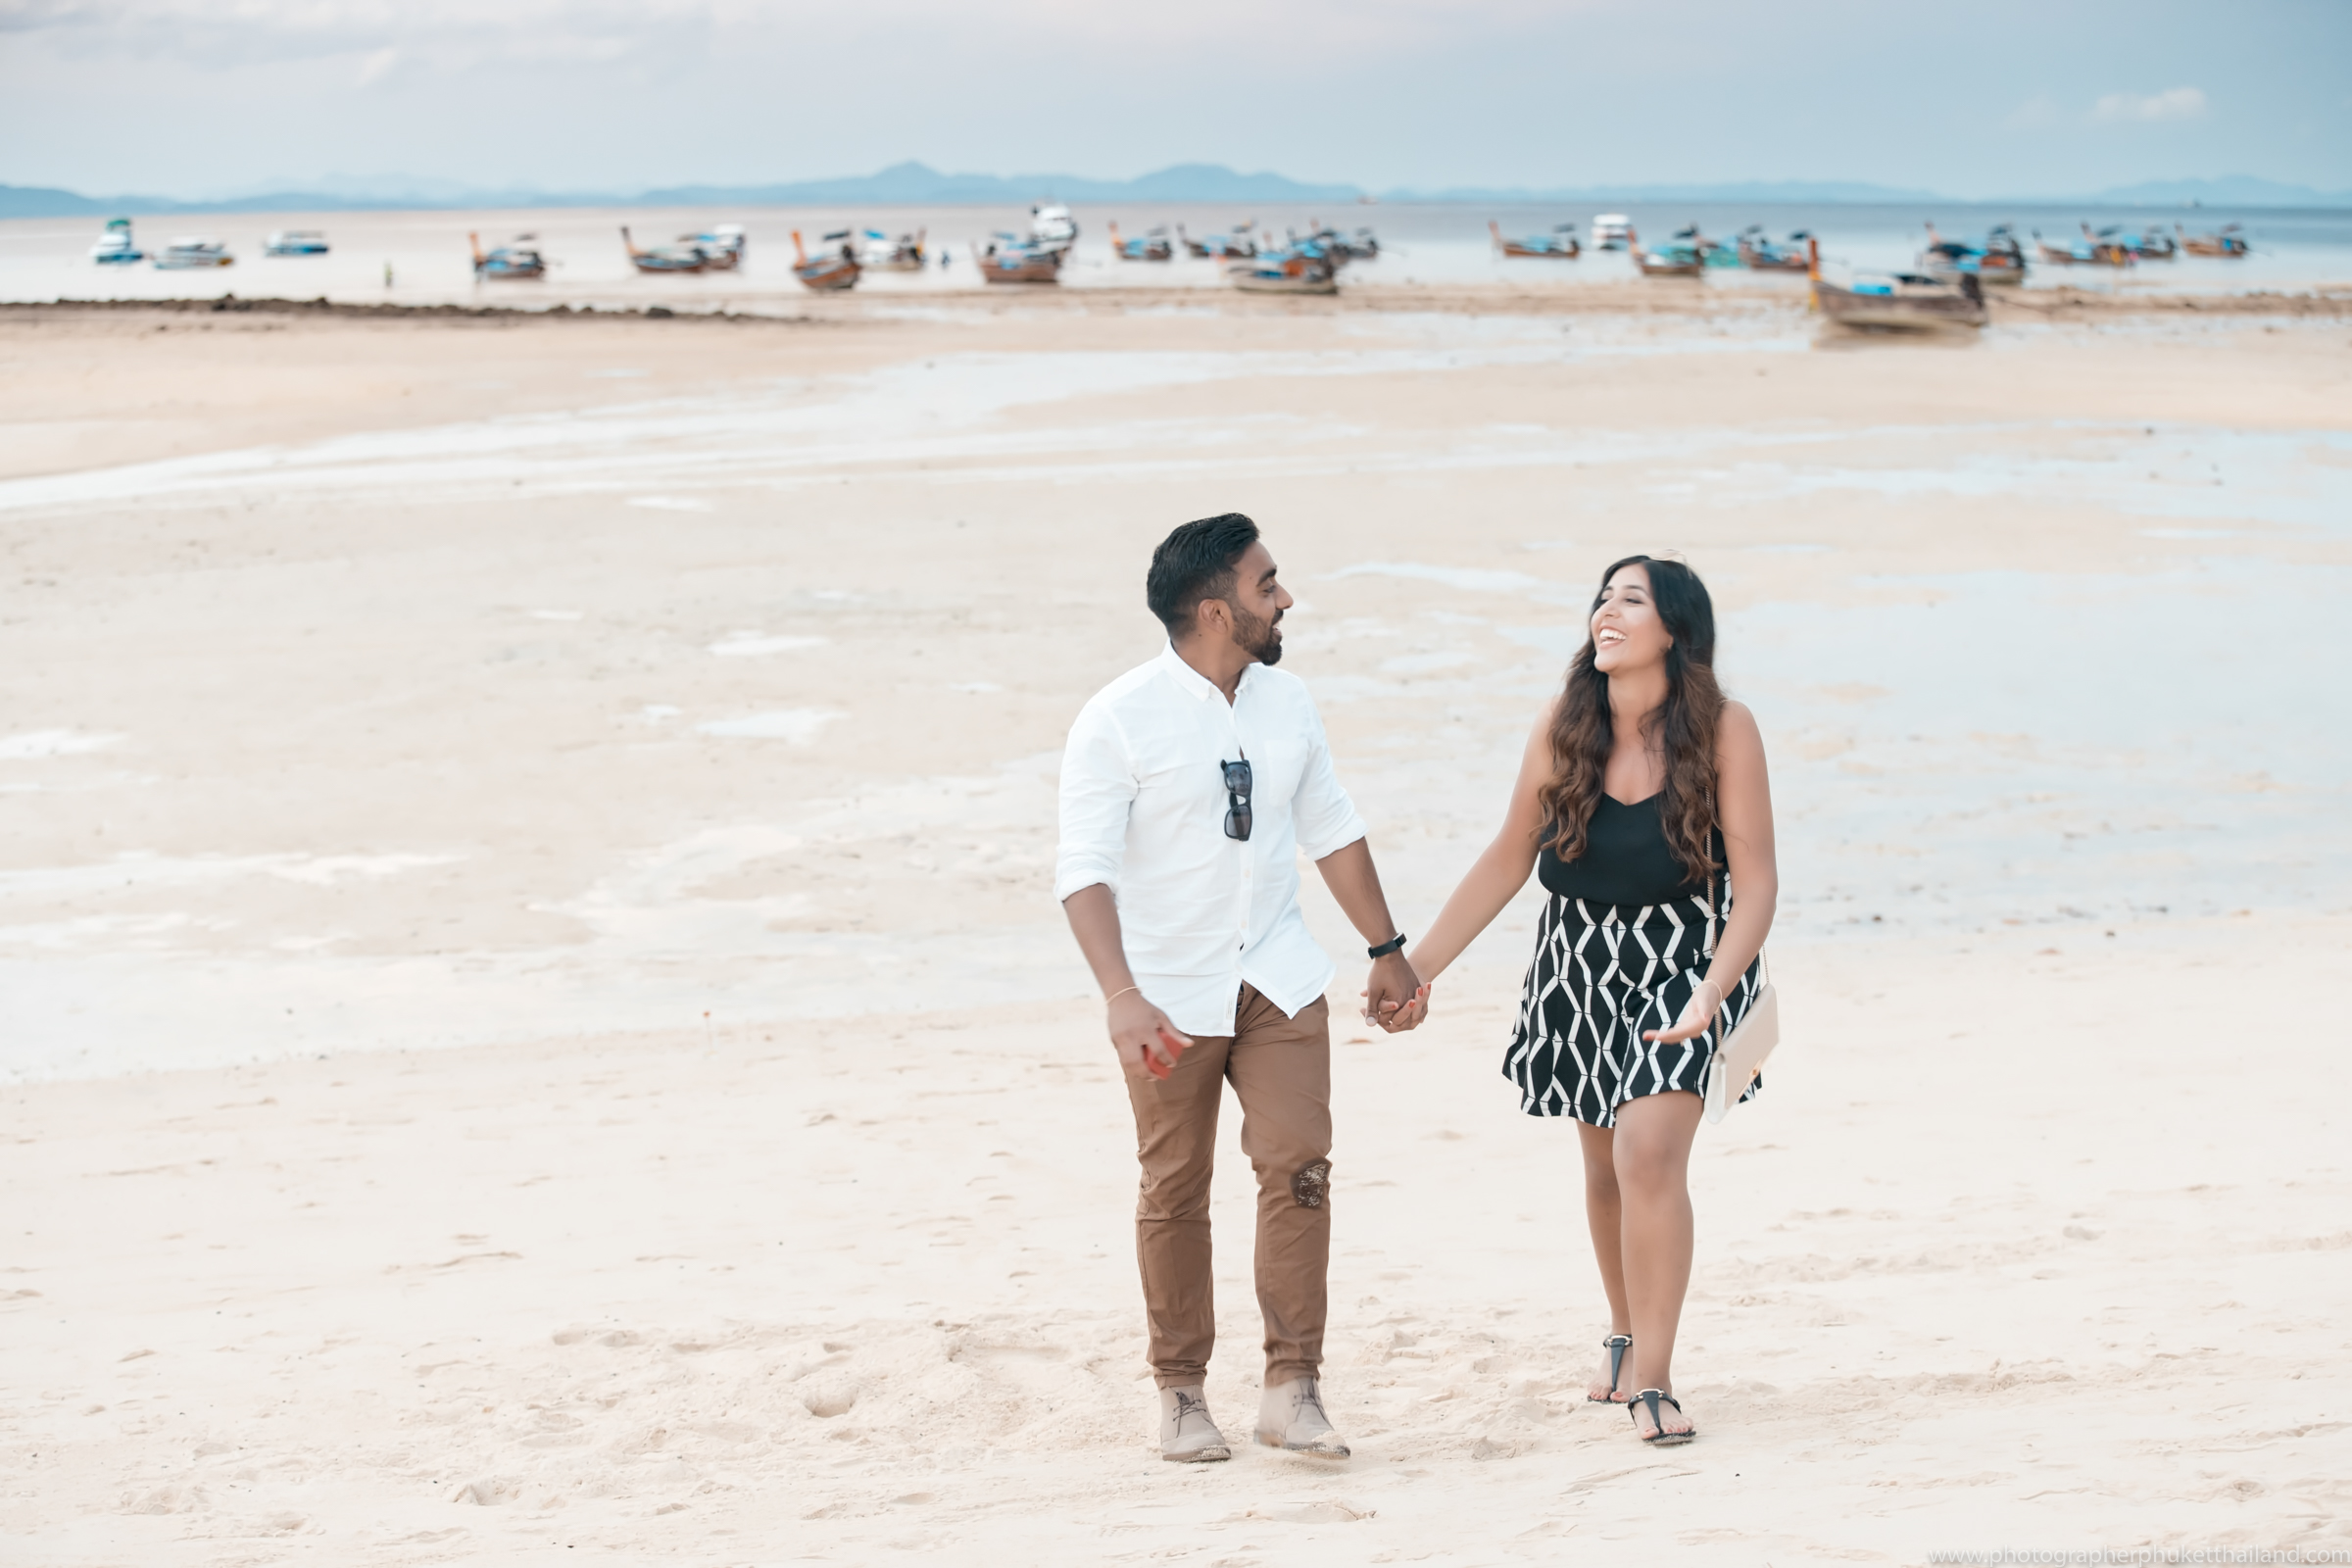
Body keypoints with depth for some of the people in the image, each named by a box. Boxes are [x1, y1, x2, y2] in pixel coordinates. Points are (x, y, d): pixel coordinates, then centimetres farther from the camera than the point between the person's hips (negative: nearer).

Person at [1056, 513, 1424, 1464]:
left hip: (1279, 982, 4)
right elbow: (1084, 873, -19)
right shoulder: (1119, 722, -14)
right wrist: (1122, 999, -30)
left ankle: (1292, 1391, -2)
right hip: (1172, 996, -4)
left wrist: (1387, 949, 20)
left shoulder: (1288, 704, 4)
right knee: (1174, 1191, 6)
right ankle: (1180, 1394, 20)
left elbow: (1333, 830, 16)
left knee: (1299, 1167, -8)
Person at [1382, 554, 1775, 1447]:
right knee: (1605, 1163, 14)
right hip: (1580, 964, 4)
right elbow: (1509, 859, 4)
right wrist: (1418, 967, 2)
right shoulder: (1564, 728, -5)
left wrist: (1712, 994, -28)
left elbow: (1757, 880, -15)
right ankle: (1625, 1335, 37)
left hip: (1685, 963, -4)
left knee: (1650, 1151, -19)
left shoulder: (1724, 733, -15)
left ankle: (1649, 1378, -13)